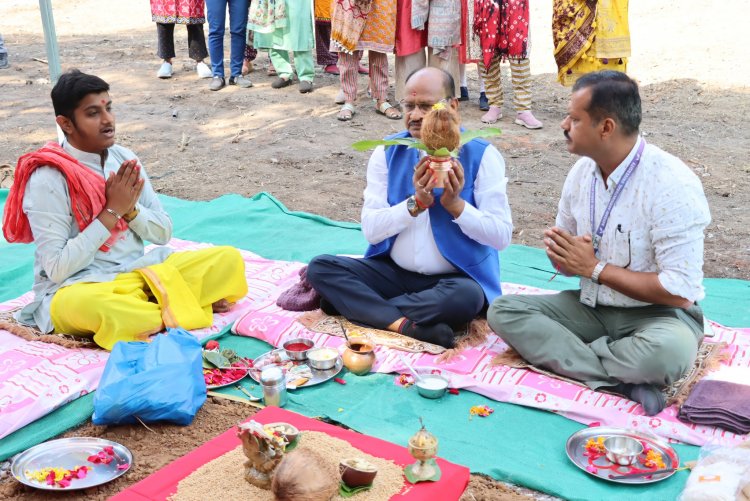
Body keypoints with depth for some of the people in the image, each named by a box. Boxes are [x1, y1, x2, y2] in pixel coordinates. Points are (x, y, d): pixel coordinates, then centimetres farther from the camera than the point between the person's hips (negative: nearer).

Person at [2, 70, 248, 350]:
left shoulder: (125, 158, 4)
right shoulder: (48, 179, -14)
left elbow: (163, 233, 9)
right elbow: (57, 269, -17)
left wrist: (130, 208, -12)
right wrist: (112, 211, -19)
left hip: (141, 272, 5)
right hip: (80, 286, -5)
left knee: (229, 259, -10)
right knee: (81, 305, -42)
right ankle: (176, 311, -19)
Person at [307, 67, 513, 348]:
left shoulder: (481, 155, -6)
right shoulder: (388, 153, 2)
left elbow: (502, 236, -11)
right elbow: (370, 229, -6)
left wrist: (456, 204, -24)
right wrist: (415, 203, -21)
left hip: (456, 278, -3)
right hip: (393, 271, 3)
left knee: (466, 297, -37)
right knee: (320, 267, -16)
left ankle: (354, 303, -21)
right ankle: (404, 325, -31)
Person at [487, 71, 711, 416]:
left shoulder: (672, 185, -21)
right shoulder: (582, 171, 0)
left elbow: (680, 291, -24)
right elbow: (568, 262, 12)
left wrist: (595, 268, -19)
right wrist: (562, 255, -14)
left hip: (658, 312, -7)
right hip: (593, 306, 7)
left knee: (668, 352, -40)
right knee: (503, 310, -13)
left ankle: (563, 354, -15)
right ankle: (622, 381, -23)